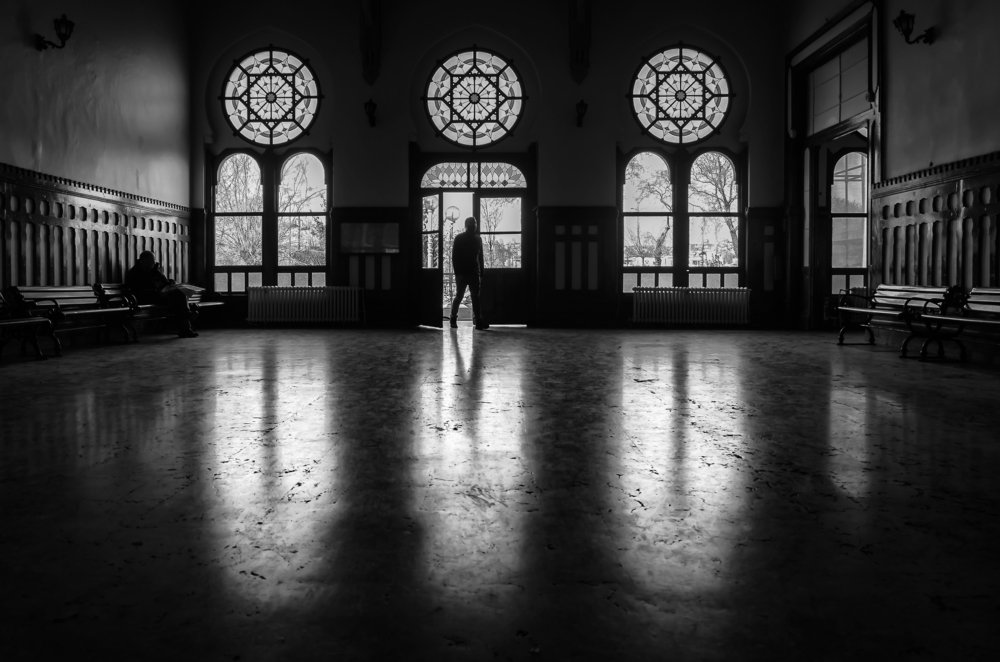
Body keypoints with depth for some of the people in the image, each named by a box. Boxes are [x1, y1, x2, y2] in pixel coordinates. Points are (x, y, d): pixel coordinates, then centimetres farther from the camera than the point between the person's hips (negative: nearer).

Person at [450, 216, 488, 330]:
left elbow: (480, 257, 16)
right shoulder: (459, 238, 1)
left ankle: (478, 322, -6)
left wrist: (481, 275, 10)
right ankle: (453, 319, 14)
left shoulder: (477, 239, 13)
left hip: (474, 273, 3)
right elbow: (454, 256, -2)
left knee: (476, 297, -2)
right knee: (459, 296, 0)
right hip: (461, 273, -3)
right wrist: (457, 272, -11)